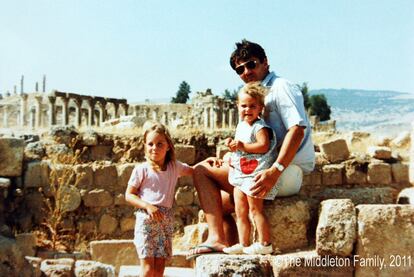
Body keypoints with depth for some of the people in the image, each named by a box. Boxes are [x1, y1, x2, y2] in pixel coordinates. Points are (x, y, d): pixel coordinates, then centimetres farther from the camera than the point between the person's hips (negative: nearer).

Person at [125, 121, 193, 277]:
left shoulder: (174, 167, 9)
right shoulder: (141, 169, -3)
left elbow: (193, 170, 26)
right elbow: (129, 195, -3)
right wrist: (148, 206, -16)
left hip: (166, 220, 4)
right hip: (146, 219, -4)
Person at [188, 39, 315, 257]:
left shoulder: (281, 87, -5)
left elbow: (298, 129, -21)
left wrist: (274, 171, -30)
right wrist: (226, 160, 5)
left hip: (286, 173, -9)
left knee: (202, 170, -9)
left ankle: (216, 238, -16)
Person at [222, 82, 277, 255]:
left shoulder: (260, 127, -13)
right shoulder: (241, 125, 15)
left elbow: (263, 146, -28)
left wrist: (242, 146, -23)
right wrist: (232, 143, 7)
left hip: (255, 174, -9)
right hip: (240, 174, 10)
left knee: (255, 210, -6)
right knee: (240, 212, 11)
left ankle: (265, 244, 3)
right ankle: (243, 244, 18)